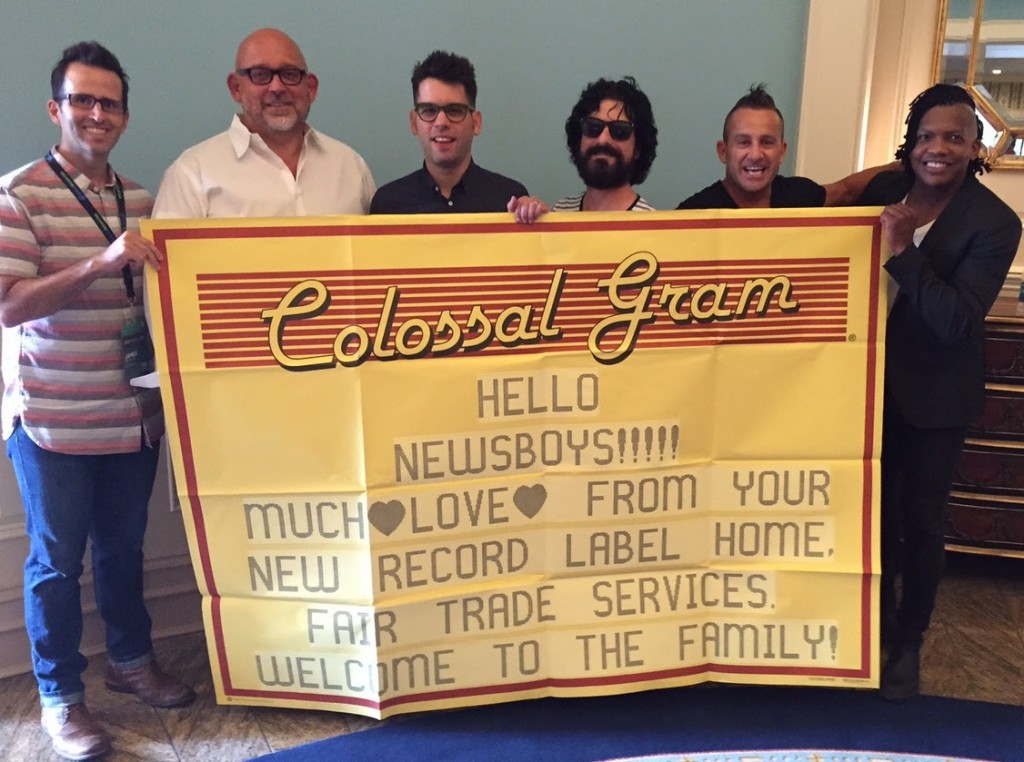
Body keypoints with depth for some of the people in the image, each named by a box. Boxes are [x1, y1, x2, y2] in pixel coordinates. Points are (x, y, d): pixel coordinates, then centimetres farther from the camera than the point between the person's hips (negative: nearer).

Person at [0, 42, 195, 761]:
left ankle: (131, 658, 38)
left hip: (133, 412, 5)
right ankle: (60, 695, 25)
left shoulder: (142, 201, 9)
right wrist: (101, 262, -27)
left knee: (125, 546, 18)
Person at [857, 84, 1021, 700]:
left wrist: (903, 252, -29)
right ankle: (878, 621, 37)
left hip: (935, 395, -4)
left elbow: (957, 321, -23)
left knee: (921, 520, 8)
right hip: (873, 380, 4)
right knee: (876, 509, 16)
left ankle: (909, 642, 30)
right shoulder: (883, 191, -3)